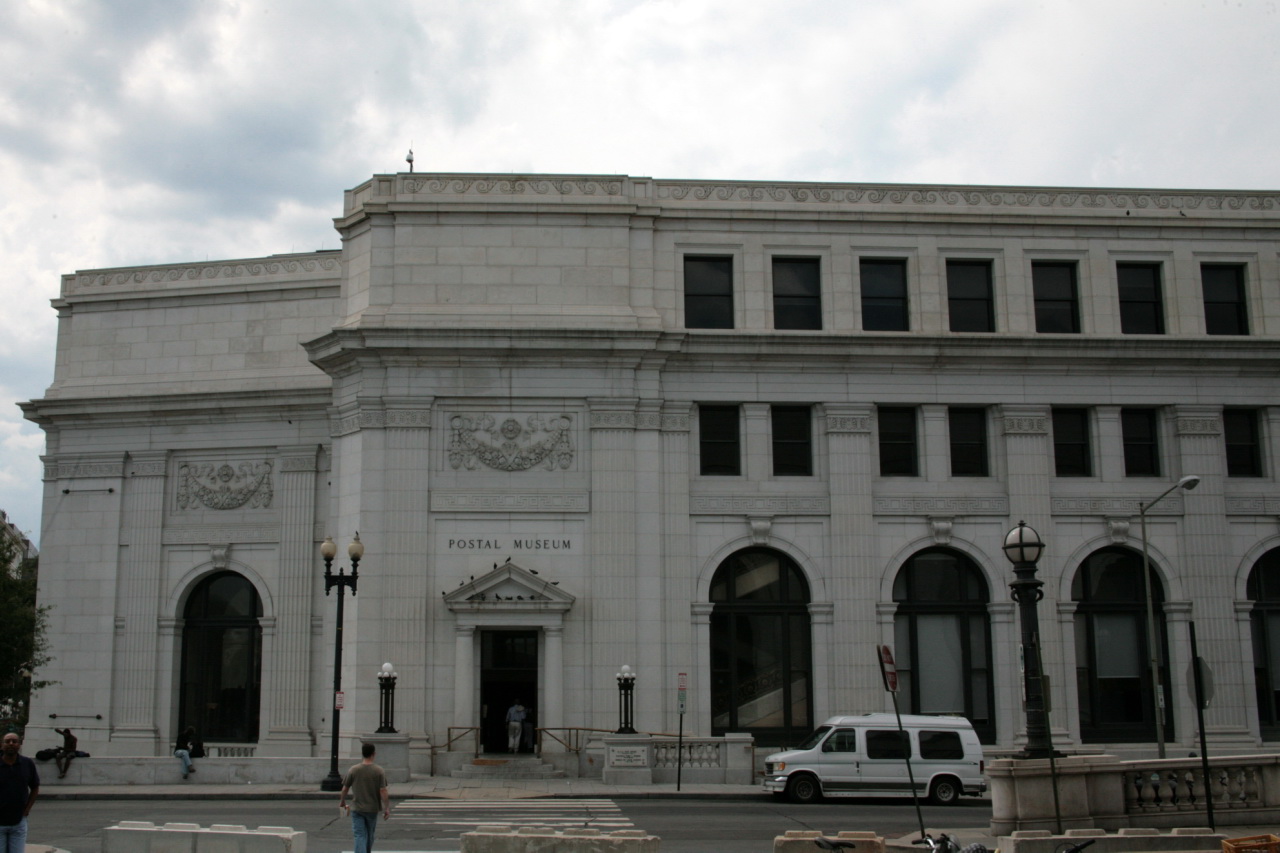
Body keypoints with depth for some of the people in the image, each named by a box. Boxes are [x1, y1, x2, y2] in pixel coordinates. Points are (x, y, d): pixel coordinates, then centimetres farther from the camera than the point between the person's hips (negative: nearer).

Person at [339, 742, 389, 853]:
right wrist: (386, 809, -5)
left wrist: (342, 802, 19)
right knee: (370, 836, 17)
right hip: (372, 809, 0)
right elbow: (383, 791, -11)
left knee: (359, 836, -3)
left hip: (357, 809, 0)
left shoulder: (353, 770, -5)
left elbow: (345, 788, 2)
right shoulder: (379, 771, -8)